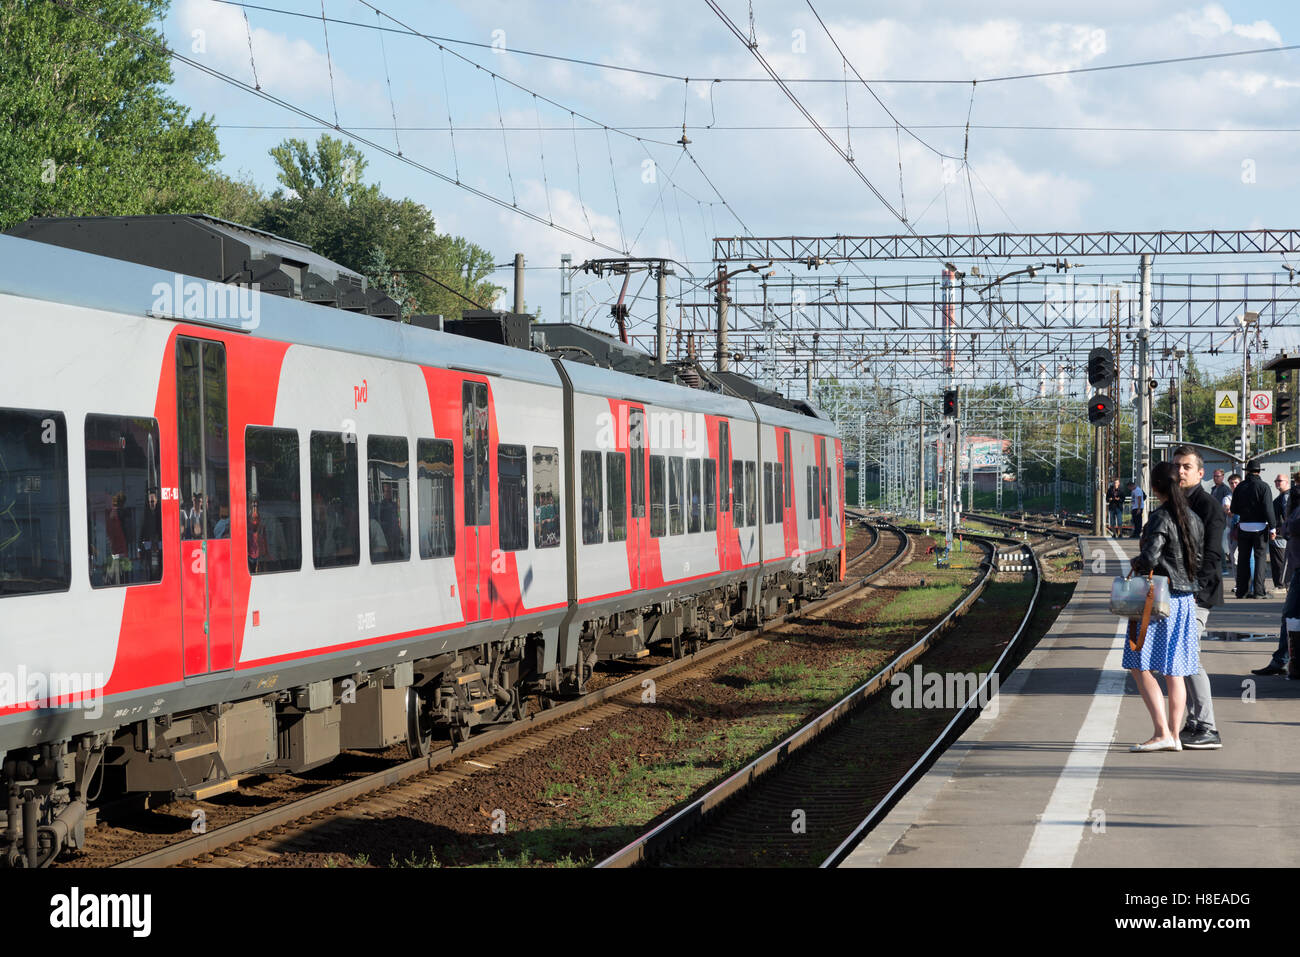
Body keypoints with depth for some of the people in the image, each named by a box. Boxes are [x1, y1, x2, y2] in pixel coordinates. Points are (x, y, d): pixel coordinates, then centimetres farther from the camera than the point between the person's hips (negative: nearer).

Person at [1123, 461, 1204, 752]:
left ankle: (1161, 733, -12)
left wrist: (1135, 563, -4)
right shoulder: (1193, 519, 8)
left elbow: (1150, 557, -24)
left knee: (1141, 667, -4)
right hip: (1185, 598, 8)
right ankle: (1174, 735, 12)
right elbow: (1198, 561, 13)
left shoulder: (1161, 518, -14)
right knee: (1173, 672, 11)